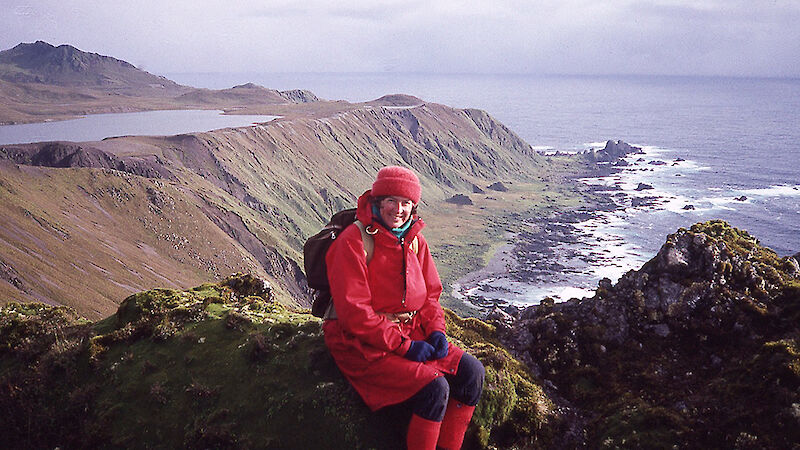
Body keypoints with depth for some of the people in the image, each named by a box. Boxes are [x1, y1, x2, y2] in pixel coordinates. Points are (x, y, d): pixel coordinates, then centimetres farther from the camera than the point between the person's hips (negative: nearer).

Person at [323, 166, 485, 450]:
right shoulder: (354, 241, -15)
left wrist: (436, 330, -5)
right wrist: (404, 346, -19)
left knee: (471, 372, -6)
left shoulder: (414, 240, 7)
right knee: (434, 387, -24)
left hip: (410, 332, 7)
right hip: (362, 343, -7)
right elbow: (354, 312, -20)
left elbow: (430, 294, 15)